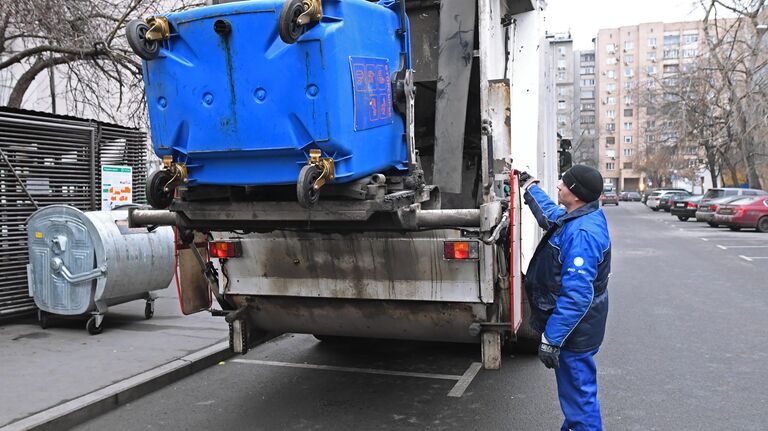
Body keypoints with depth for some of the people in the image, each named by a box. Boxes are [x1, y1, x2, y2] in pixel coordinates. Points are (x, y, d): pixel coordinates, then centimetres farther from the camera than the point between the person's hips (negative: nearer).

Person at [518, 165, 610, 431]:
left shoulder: (582, 233, -29)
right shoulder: (583, 217, 3)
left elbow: (576, 295, -32)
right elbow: (550, 214, 27)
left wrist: (552, 338, -30)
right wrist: (529, 185, 35)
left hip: (573, 329, -11)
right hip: (578, 326, 11)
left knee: (578, 392, 3)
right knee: (576, 386, 26)